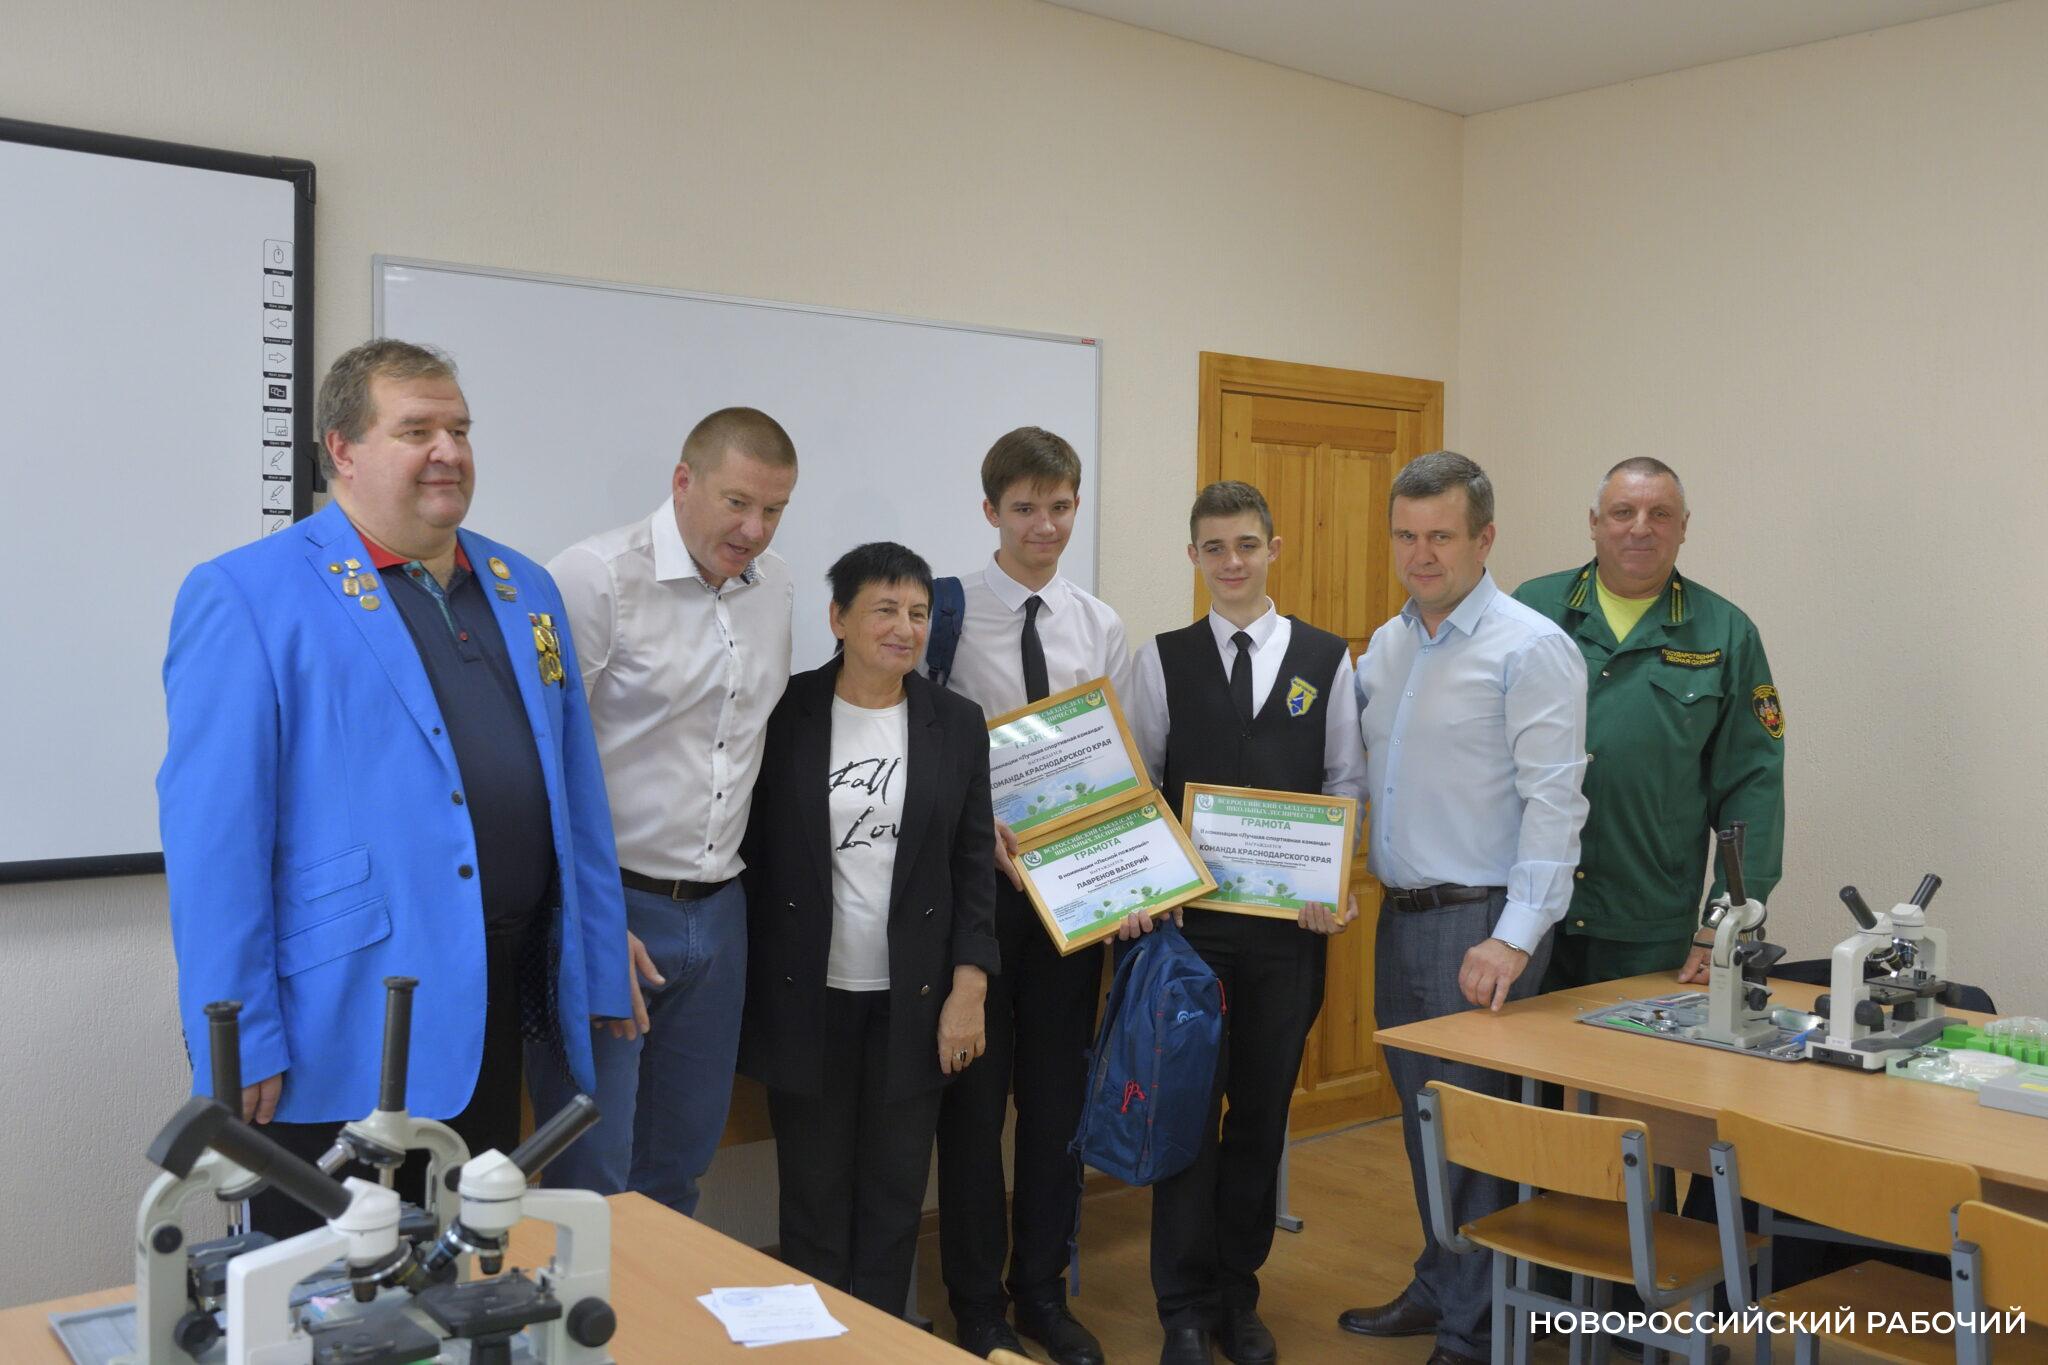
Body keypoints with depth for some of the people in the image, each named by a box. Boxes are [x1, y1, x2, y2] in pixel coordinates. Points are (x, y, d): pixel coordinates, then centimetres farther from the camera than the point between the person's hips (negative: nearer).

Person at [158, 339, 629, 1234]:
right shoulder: (246, 598, -7)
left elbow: (577, 795, 13)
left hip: (494, 1023, 6)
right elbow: (215, 836, -12)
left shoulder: (522, 589, 12)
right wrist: (242, 1043, -13)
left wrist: (598, 972, 11)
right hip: (339, 1044, -6)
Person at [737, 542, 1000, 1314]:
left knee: (895, 1191, 10)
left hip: (912, 1000, 2)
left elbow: (975, 865, 2)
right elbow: (750, 850, 0)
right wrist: (747, 989, -2)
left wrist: (969, 990, -6)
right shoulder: (785, 713, -4)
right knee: (814, 1192, 8)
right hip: (806, 995, -1)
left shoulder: (957, 724, 2)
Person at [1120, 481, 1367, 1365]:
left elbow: (1346, 784, 3)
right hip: (1187, 914, -1)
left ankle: (1238, 1294, 28)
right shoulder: (1163, 661, 3)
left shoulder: (1328, 660, 4)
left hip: (1291, 919, 1)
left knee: (1264, 1109, 11)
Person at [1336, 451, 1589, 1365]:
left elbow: (1552, 802, -17)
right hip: (1399, 915, 7)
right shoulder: (1386, 646, 11)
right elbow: (1356, 769, 17)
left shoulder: (1529, 648, -12)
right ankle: (1438, 1286, 35)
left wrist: (1514, 937, -22)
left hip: (1481, 923, -7)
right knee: (1422, 1117, 18)